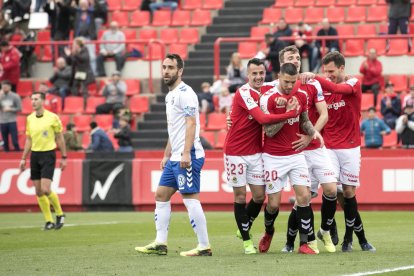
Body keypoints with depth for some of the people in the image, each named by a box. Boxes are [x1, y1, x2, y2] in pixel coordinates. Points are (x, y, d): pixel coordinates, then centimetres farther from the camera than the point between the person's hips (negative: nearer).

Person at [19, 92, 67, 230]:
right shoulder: (30, 119, 7)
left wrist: (63, 157, -1)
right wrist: (23, 159, 12)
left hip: (48, 155, -5)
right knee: (38, 192, 3)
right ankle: (49, 221, 12)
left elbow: (60, 138, 0)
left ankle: (59, 214, 8)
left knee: (45, 189, -14)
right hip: (34, 155, 5)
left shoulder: (53, 117, -7)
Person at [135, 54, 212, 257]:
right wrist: (166, 155, 25)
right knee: (161, 196, 11)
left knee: (190, 199, -10)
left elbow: (191, 124, -20)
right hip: (175, 158, 10)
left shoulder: (184, 93, -11)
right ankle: (160, 244, 14)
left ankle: (204, 246, -7)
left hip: (187, 157, -10)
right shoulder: (170, 95, 19)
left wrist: (186, 153, -27)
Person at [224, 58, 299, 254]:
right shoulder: (244, 93, -18)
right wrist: (290, 113, -30)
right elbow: (262, 119, -27)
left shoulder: (267, 90, 3)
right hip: (236, 152, -6)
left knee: (259, 196, 5)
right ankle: (246, 240, 13)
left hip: (255, 152, 6)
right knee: (240, 196, 1)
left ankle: (244, 228, 30)